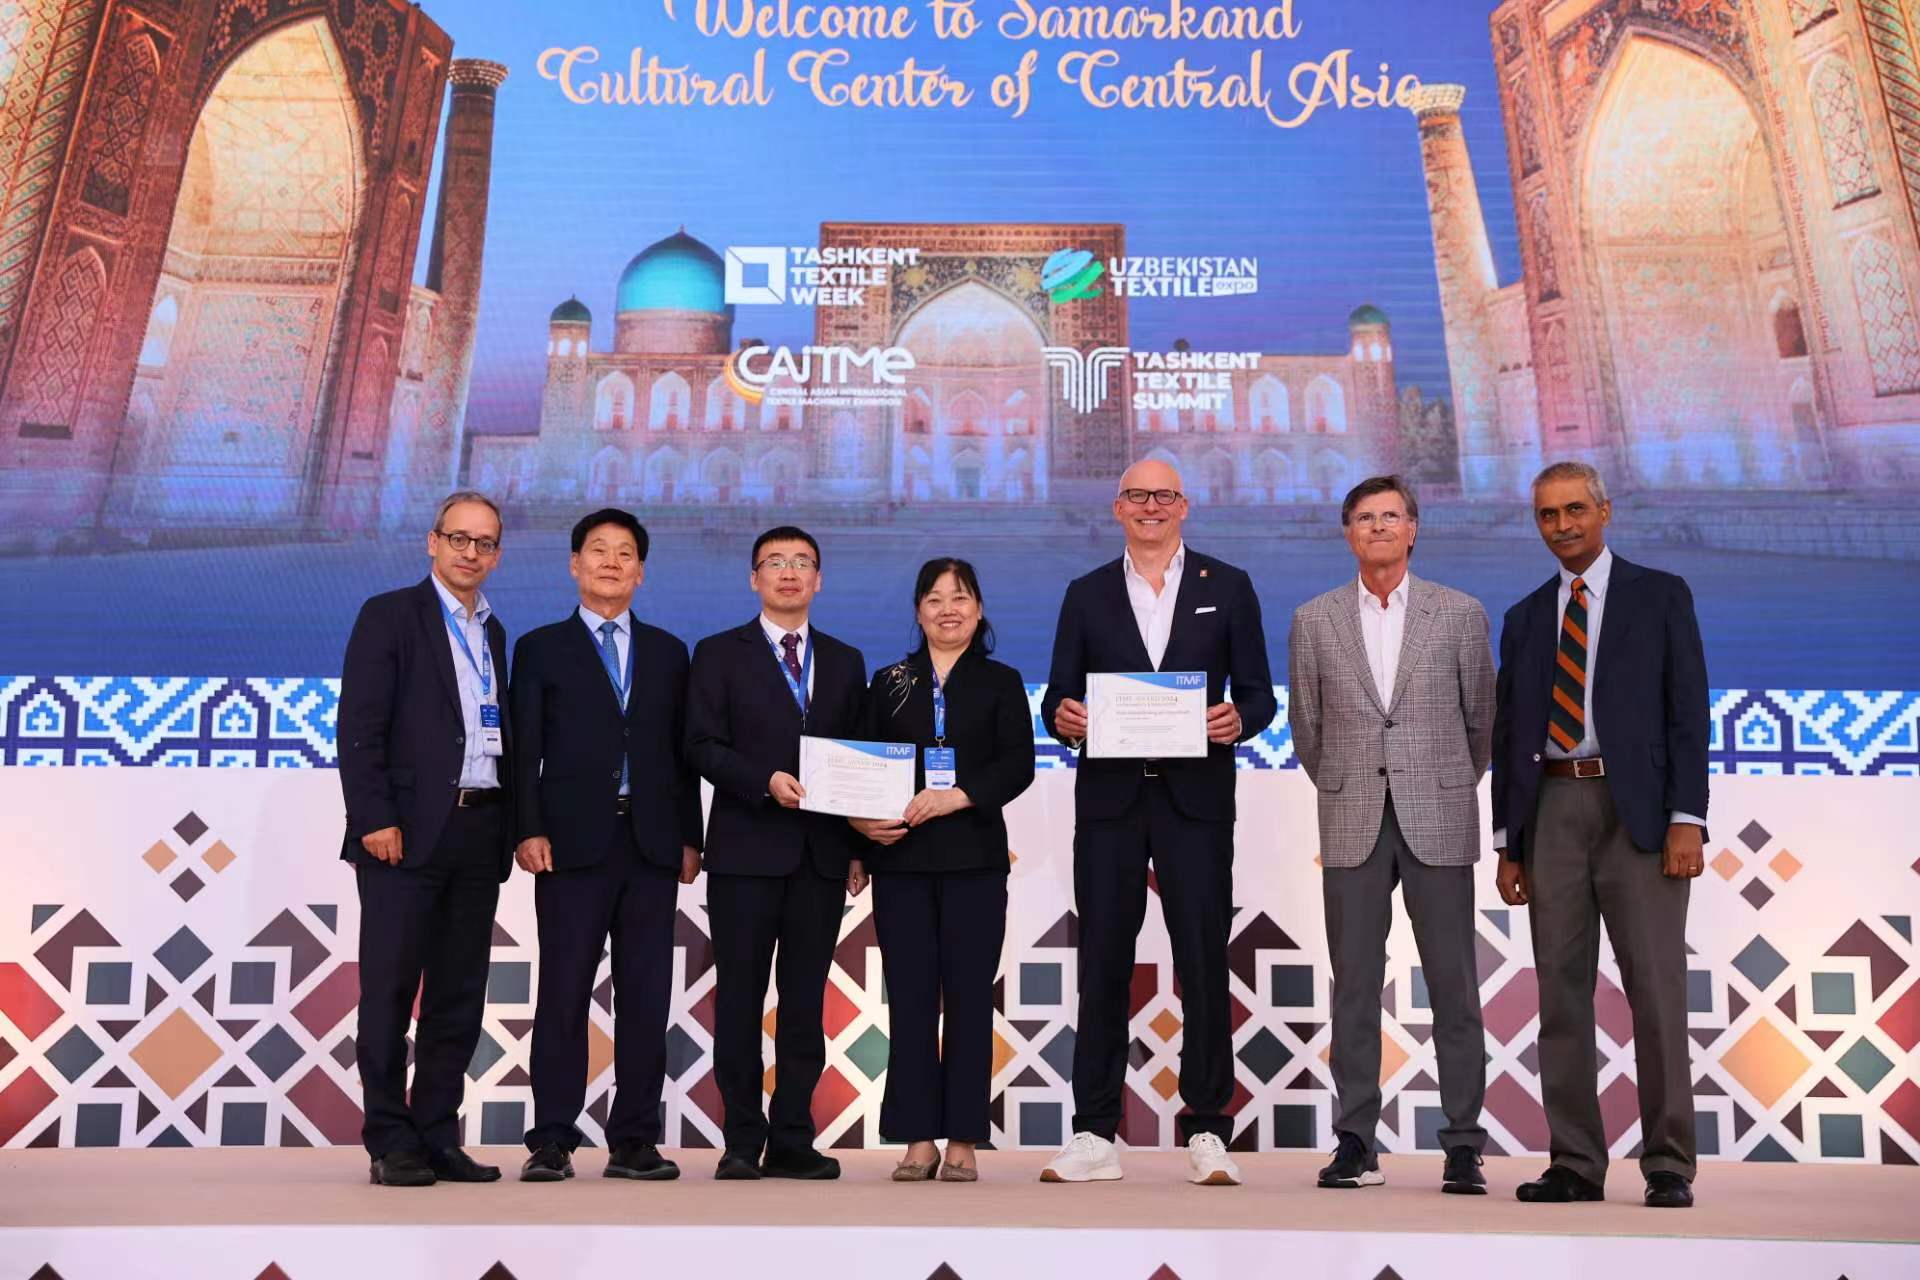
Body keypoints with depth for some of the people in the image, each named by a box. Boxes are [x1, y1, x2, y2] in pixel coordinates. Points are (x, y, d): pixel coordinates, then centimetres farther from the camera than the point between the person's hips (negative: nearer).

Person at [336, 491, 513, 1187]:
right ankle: (391, 1143, 11)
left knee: (460, 994, 9)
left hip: (480, 835, 6)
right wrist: (375, 820, -15)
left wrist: (510, 826, 9)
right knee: (390, 991, 2)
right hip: (408, 831, -6)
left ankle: (439, 1138, 18)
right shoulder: (389, 615, 0)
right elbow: (359, 727, -8)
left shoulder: (493, 632, 18)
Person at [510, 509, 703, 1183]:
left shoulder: (668, 652, 15)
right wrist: (529, 831, -9)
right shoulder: (541, 648, 8)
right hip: (573, 842, -2)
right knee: (563, 995, -1)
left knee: (646, 996, 4)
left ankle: (633, 1141, 13)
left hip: (652, 844, 3)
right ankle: (552, 1141, 8)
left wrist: (690, 837, 6)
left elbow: (681, 752, 12)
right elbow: (525, 751, 2)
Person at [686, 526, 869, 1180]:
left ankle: (792, 1140, 14)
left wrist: (859, 848, 7)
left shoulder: (846, 661, 15)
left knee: (805, 1000, 6)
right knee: (740, 997, 2)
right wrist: (766, 781, -18)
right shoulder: (719, 654, 6)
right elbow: (702, 746, -3)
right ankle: (743, 1141, 12)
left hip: (822, 855, 3)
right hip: (746, 851, -3)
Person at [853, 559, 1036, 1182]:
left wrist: (957, 796, -18)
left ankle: (963, 1141, 10)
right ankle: (918, 1139, 10)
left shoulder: (1001, 682, 8)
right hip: (900, 857, 1)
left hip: (973, 856, -1)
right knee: (910, 997, 2)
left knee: (969, 997, 1)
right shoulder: (889, 682, 13)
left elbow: (1018, 764, -4)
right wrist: (863, 818, -10)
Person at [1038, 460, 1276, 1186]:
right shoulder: (1087, 594, 12)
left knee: (1203, 962, 2)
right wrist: (1061, 717, -14)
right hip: (1108, 798, 1)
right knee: (1101, 962, 4)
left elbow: (1258, 694, 6)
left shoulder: (1227, 587, 9)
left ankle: (1207, 1131, 14)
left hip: (1195, 798, -1)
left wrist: (1239, 719, -16)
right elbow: (1060, 697, 8)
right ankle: (1094, 1134, 12)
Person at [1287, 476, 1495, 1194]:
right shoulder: (1314, 620, 6)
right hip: (1352, 827, 1)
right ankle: (1354, 1140, 12)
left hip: (1439, 823, -1)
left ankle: (1463, 1144, 12)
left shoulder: (1460, 614, 5)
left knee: (1453, 985, 2)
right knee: (1355, 985, 4)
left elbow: (1481, 716, 11)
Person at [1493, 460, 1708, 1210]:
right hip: (1551, 811, 3)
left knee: (1657, 989, -2)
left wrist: (1688, 819, -11)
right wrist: (1507, 844, 8)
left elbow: (1688, 712, -1)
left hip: (1637, 809, -3)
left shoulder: (1660, 596, 6)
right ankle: (1575, 1163, 13)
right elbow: (1507, 733, 12)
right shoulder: (1525, 618, 14)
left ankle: (1668, 1165, 10)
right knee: (1561, 994, 5)